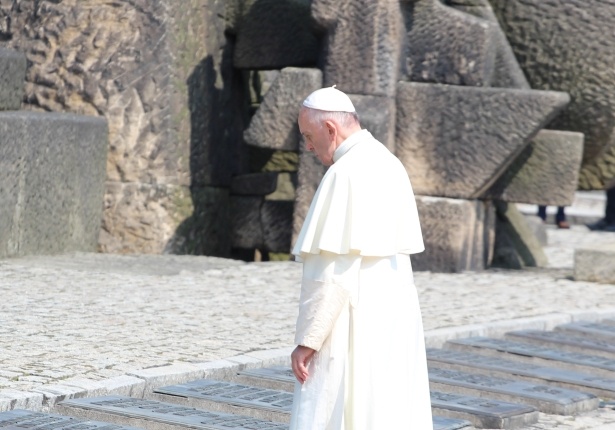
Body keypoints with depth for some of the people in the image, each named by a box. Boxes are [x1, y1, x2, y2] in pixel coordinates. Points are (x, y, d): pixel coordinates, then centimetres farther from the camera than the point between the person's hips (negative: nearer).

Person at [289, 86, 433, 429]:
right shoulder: (389, 166, 12)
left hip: (354, 325, -10)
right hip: (392, 319, 10)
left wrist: (308, 339, -17)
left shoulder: (347, 173, -17)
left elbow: (335, 271, -21)